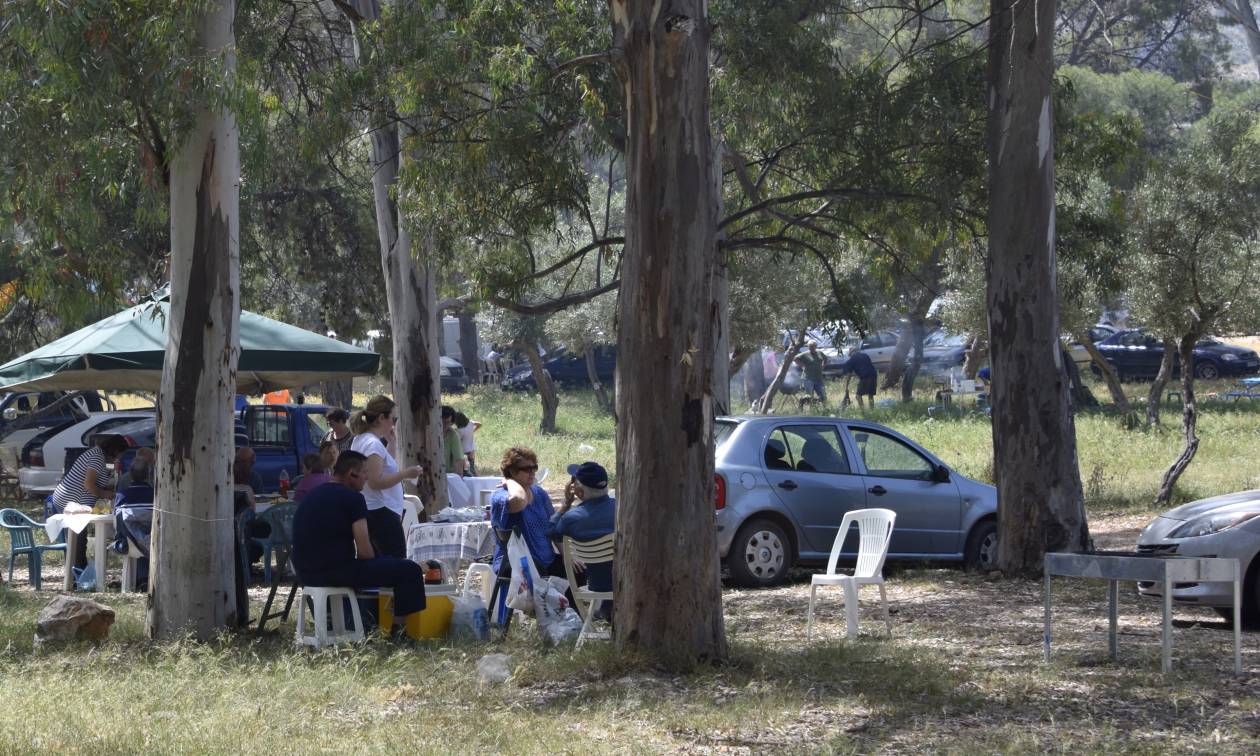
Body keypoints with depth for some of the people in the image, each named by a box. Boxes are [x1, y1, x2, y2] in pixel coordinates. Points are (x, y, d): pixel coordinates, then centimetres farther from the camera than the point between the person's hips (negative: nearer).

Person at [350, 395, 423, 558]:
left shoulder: (360, 440, 15)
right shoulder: (374, 444, -15)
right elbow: (376, 482, -23)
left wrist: (390, 443, 18)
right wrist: (406, 473, -19)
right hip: (381, 513, -10)